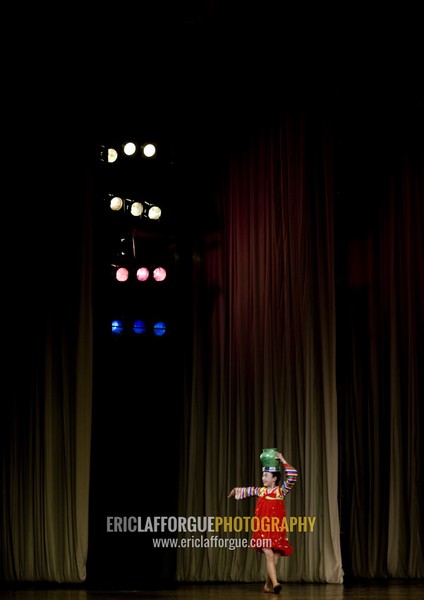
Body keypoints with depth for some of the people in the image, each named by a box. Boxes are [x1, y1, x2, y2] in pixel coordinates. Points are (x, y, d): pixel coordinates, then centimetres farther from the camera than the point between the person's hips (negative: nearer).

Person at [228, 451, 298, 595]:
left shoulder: (281, 491, 0)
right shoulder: (260, 491, 9)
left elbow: (293, 476, -12)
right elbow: (247, 491, 30)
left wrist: (283, 461, -10)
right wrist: (236, 491, 38)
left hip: (277, 530, -1)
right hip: (263, 530, 1)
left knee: (275, 558, 2)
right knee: (269, 555, -16)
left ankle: (268, 585, 16)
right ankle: (275, 583, -21)